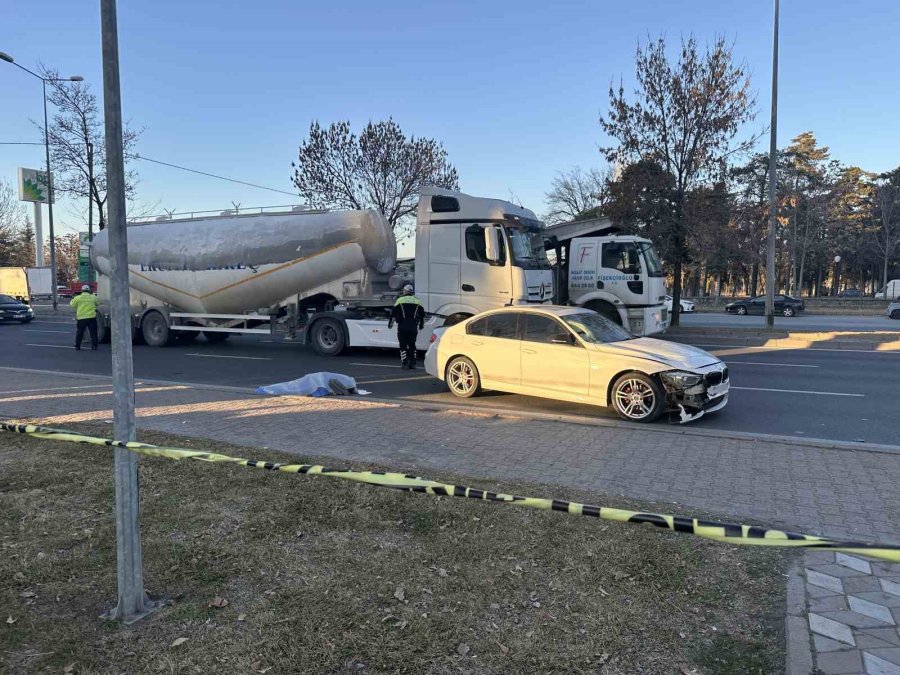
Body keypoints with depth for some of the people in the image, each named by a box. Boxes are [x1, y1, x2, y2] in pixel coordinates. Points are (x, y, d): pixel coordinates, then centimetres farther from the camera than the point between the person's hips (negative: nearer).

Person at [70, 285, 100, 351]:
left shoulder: (78, 297, -1)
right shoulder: (93, 297, 3)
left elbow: (72, 304, 9)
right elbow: (98, 303, 18)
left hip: (81, 318, 0)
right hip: (91, 318, 0)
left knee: (79, 333, 11)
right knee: (93, 332, 5)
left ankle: (77, 346, 14)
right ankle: (94, 346, 4)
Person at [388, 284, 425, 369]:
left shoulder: (400, 300, 4)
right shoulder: (417, 301, 12)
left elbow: (393, 313, 3)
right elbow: (422, 314, 15)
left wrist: (390, 323, 11)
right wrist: (421, 325, 27)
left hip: (402, 327, -2)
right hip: (413, 327, 2)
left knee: (403, 345, 2)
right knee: (412, 345, 11)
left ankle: (404, 363, -3)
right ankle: (412, 363, 9)